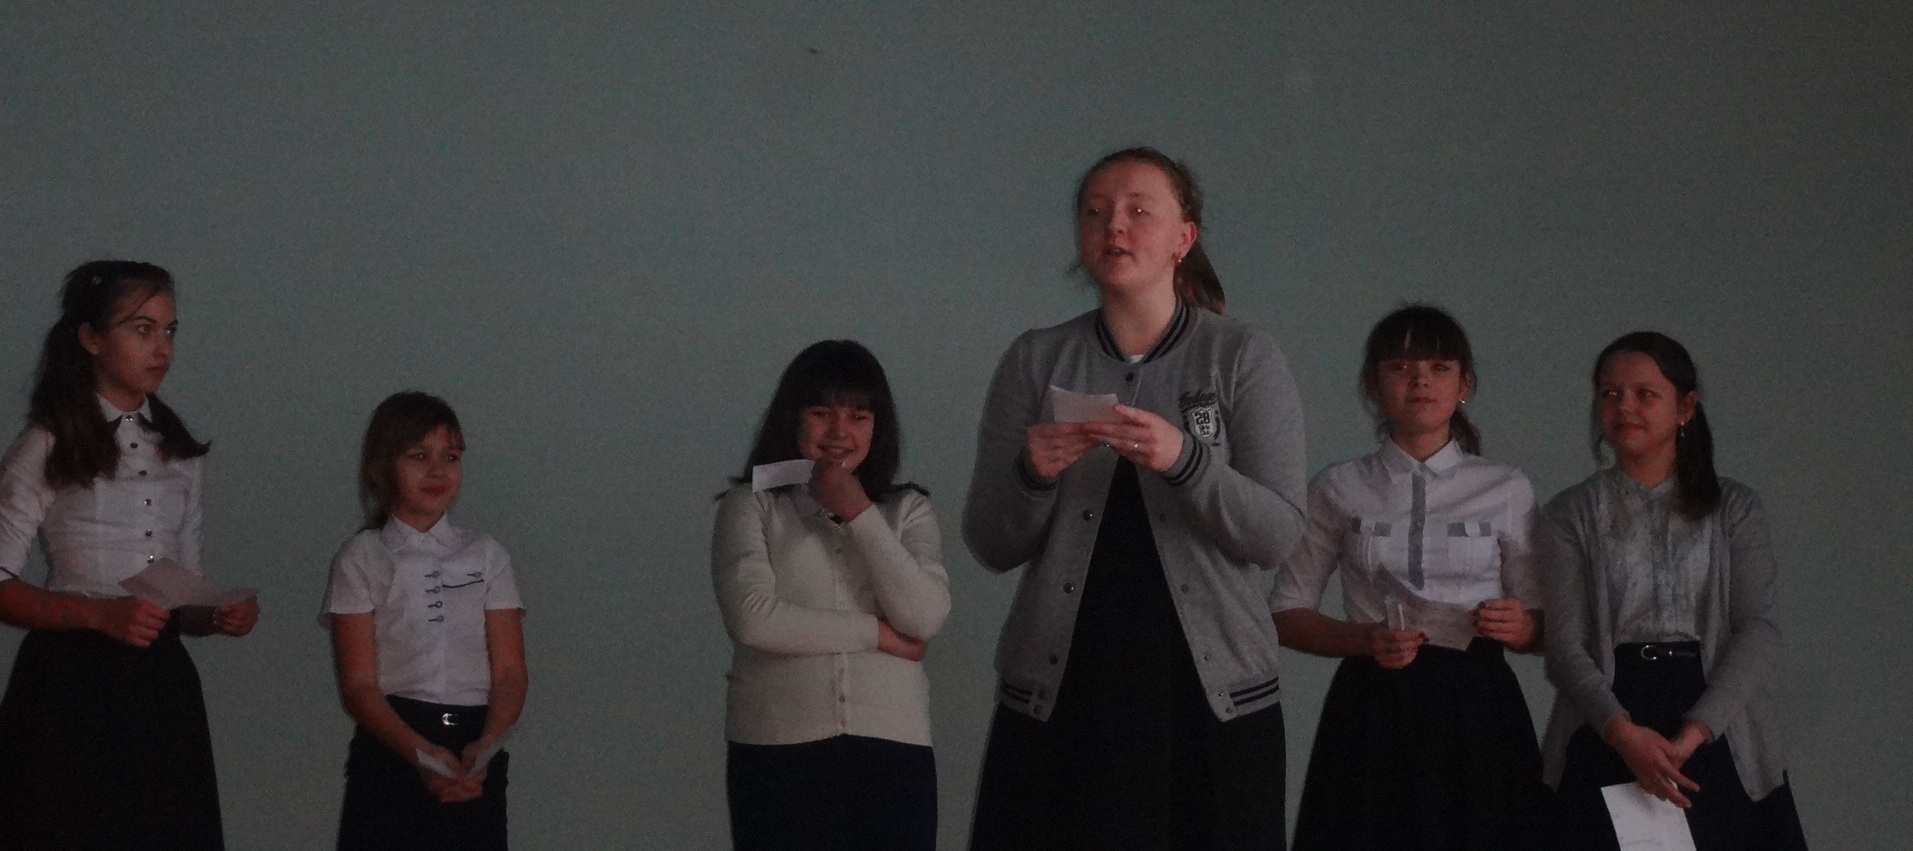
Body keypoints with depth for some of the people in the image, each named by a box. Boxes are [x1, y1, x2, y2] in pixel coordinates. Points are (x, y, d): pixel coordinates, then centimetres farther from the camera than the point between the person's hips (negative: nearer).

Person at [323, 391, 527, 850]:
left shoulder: (486, 555, 10)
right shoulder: (362, 559, 4)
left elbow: (510, 673, 4)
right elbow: (358, 685, -4)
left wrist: (485, 745, -16)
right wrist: (421, 752, -20)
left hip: (475, 750, 2)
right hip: (391, 749, -2)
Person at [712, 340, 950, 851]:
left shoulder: (907, 512, 13)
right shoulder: (751, 506, 5)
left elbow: (926, 617, -3)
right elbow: (753, 618, -9)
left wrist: (860, 515, -3)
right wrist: (877, 634, -4)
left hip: (891, 750, 2)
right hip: (779, 751, -2)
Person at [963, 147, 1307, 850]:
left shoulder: (1244, 359, 1)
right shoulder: (1035, 361, 7)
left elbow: (1278, 533, -6)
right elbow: (991, 546, 5)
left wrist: (1184, 460, -22)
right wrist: (1032, 474, -15)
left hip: (1209, 690, -1)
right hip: (1060, 691, 1)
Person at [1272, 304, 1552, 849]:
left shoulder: (1506, 490, 8)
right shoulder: (1339, 491, 6)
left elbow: (1541, 629, 12)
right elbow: (1288, 615, 7)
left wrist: (1521, 627, -12)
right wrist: (1364, 639, -11)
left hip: (1476, 708, 1)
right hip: (1373, 708, 0)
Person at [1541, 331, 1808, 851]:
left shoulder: (1734, 509, 6)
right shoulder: (1571, 515, 6)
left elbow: (1759, 630, -4)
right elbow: (1565, 645, -3)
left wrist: (1695, 731, -19)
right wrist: (1624, 732, -21)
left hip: (1717, 739, 1)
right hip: (1605, 740, 0)